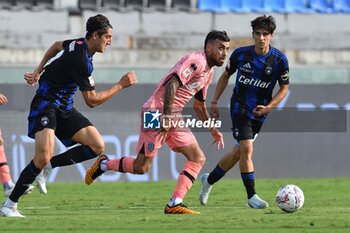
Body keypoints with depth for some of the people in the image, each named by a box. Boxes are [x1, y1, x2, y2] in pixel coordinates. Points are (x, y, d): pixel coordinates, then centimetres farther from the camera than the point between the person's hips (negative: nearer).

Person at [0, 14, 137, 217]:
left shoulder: (80, 44, 5)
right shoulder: (81, 60, -23)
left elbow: (57, 46, 26)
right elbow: (92, 100, -18)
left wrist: (38, 71, 26)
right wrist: (121, 85, -12)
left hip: (65, 109, 9)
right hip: (46, 104, -9)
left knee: (98, 146, -8)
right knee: (43, 157, -26)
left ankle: (48, 165, 0)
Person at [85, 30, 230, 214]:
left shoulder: (209, 71, 17)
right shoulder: (196, 61, -14)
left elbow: (199, 105, 30)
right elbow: (172, 84, -26)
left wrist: (213, 130, 27)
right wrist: (166, 116, -31)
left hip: (174, 116, 10)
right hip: (157, 111, -10)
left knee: (198, 158, -4)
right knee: (141, 167, -7)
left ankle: (175, 204, -8)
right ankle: (103, 164, 19)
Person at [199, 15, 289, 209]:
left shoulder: (279, 60, -9)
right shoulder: (240, 54, -7)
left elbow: (284, 88, 1)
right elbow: (225, 76, 8)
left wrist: (268, 107, -13)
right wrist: (214, 102, 4)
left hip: (259, 113, 2)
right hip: (240, 107, -2)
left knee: (238, 152, 11)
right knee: (246, 149, -18)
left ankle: (209, 180, 35)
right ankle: (252, 197, -11)